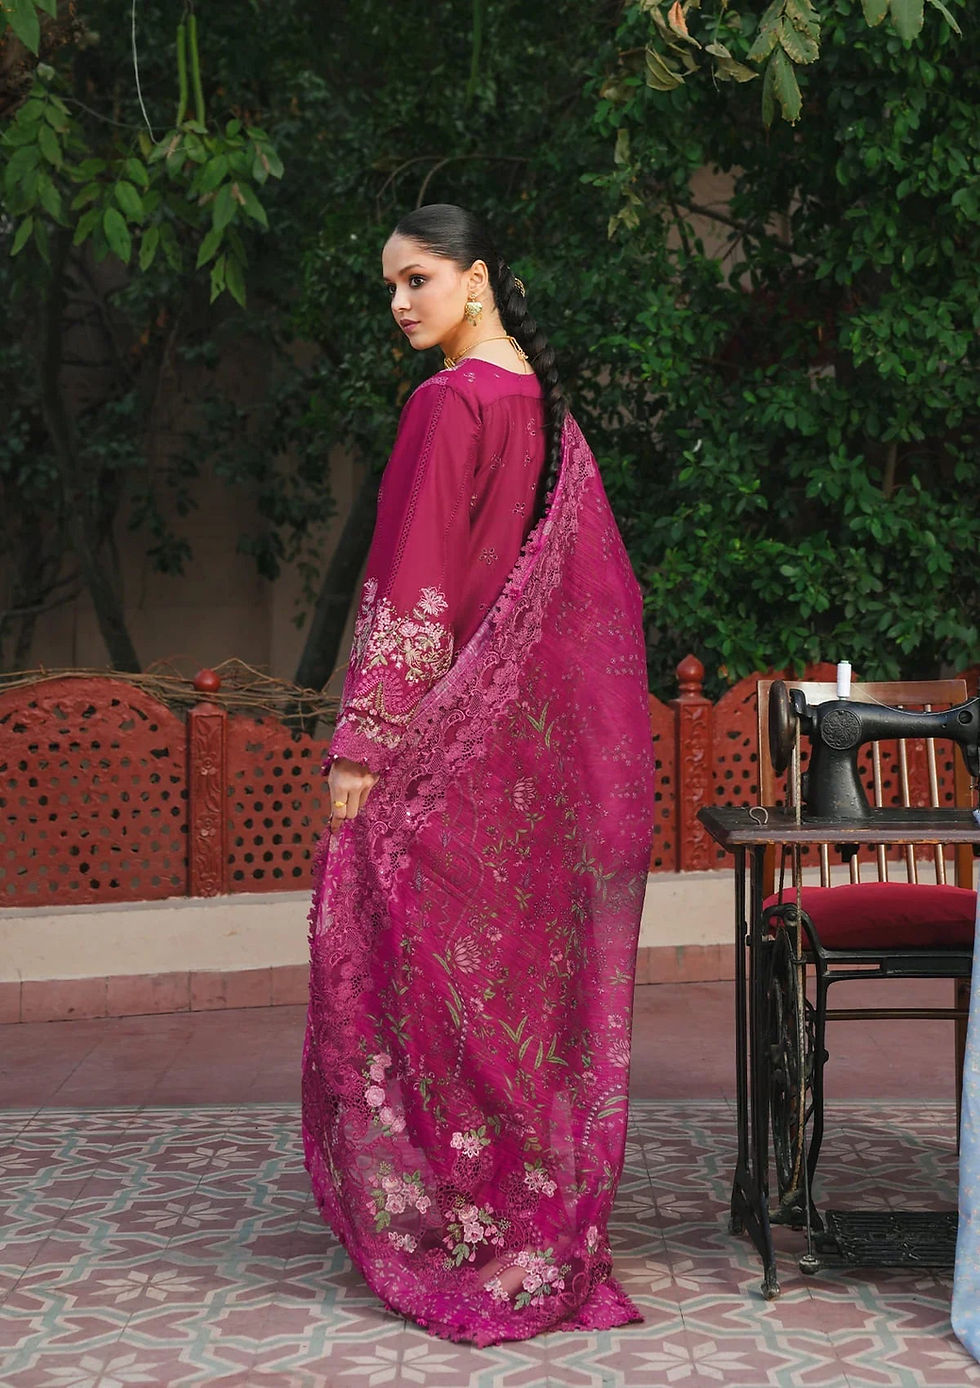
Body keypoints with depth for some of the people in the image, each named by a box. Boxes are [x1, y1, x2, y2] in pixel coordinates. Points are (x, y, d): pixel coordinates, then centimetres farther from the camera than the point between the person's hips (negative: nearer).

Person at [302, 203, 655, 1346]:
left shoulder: (447, 405, -13)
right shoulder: (547, 409, 11)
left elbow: (410, 588, -18)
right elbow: (603, 584, 15)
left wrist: (359, 740, -16)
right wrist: (601, 734, 21)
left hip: (453, 737, -8)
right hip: (541, 736, 8)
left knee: (424, 966, 1)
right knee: (528, 971, 12)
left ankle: (450, 1234, 7)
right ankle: (552, 1230, 20)